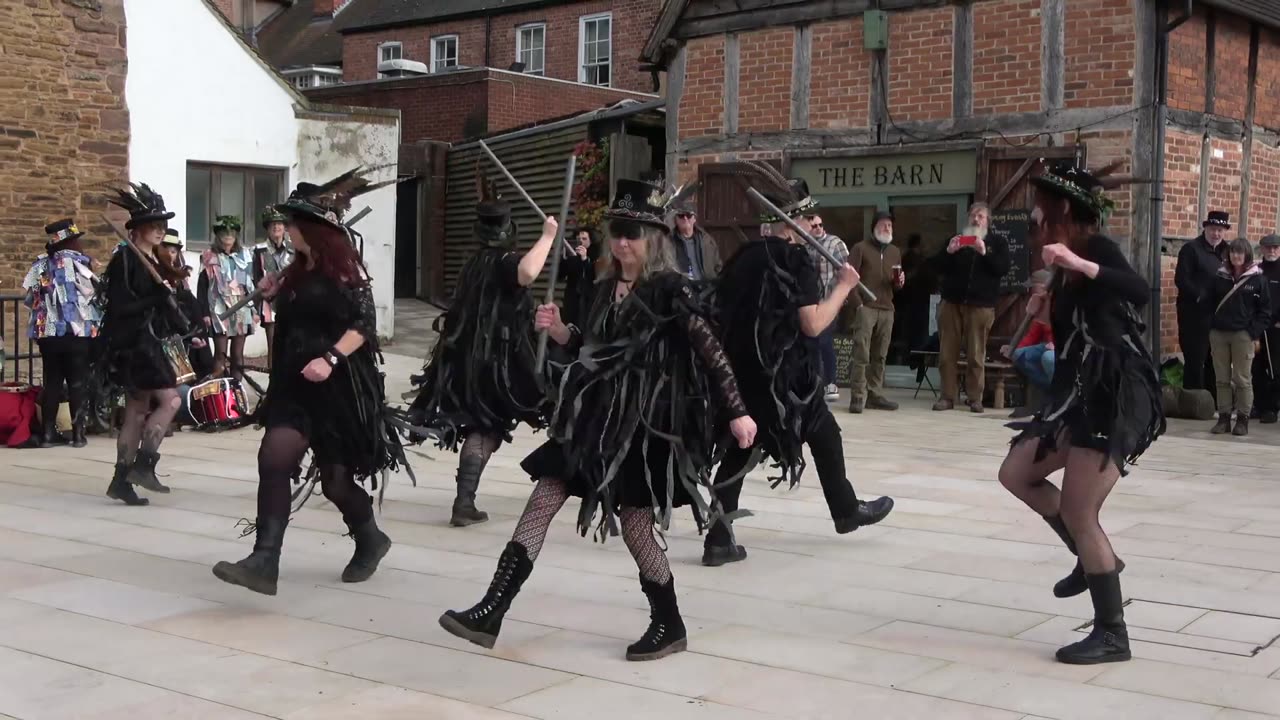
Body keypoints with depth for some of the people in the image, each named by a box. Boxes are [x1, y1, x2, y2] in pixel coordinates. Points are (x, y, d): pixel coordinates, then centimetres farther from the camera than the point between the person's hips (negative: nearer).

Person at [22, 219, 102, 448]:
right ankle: (78, 432, 1)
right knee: (78, 382, 2)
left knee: (52, 381, 10)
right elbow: (94, 292, -10)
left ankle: (49, 432, 8)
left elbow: (27, 297, 10)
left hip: (46, 331, 4)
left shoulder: (40, 264, 8)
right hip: (77, 331, -4)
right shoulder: (77, 261, -7)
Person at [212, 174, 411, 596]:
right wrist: (274, 296, 7)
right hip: (296, 385, 6)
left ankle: (370, 542, 33)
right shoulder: (297, 272, 14)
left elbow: (364, 324, -15)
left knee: (336, 478, 5)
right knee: (273, 462, -14)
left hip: (338, 387, -6)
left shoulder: (345, 269, -8)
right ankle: (264, 562, -18)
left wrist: (331, 358, -27)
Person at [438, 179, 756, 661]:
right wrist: (558, 331, 1)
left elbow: (711, 352, -13)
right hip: (597, 416, 7)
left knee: (634, 526, -1)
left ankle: (670, 625, 21)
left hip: (647, 423, -7)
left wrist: (736, 412, -16)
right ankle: (490, 613, 1)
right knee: (542, 500, 0)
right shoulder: (606, 288, 10)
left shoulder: (670, 289, -11)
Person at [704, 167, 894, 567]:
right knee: (824, 434, 17)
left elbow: (726, 311, 12)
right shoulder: (796, 259, -11)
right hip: (784, 373, -5)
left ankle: (719, 539, -1)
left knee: (741, 449, 6)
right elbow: (813, 324, -16)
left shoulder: (745, 257, 8)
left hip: (742, 370, 5)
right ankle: (846, 511, 34)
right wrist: (844, 286, -5)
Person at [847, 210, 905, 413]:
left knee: (880, 356, 7)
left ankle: (875, 394, 12)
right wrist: (858, 302, -13)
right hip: (865, 307, -5)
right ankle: (858, 396, -9)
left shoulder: (895, 252, 19)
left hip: (887, 309, 6)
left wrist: (900, 282, 1)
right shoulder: (861, 248, 2)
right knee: (861, 355, -10)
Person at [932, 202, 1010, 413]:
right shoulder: (955, 239, 18)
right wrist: (948, 252, -8)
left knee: (976, 355, -5)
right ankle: (948, 396, 4)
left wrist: (984, 253, -16)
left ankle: (975, 398, 0)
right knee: (947, 354, -1)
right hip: (952, 302, 3)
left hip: (980, 305, -2)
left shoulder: (996, 243, 11)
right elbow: (937, 267, 10)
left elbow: (1003, 268, -4)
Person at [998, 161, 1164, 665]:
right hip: (1085, 392, 10)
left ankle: (1112, 635, 3)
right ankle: (1094, 557, 24)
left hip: (1118, 395, -10)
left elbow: (1140, 293, -34)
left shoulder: (1096, 249, -12)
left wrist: (1079, 265, -40)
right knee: (1016, 474, 13)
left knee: (1077, 511, -8)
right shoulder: (1068, 267, 13)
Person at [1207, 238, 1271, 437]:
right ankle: (1224, 417, 10)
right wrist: (1210, 330, 3)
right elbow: (1211, 303, 12)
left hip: (1243, 334, -3)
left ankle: (1243, 419, 5)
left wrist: (1256, 335, -7)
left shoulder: (1257, 278, 1)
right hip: (1218, 333, 3)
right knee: (1222, 379, 6)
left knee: (1243, 379, -1)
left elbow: (1264, 310, 1)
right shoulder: (1220, 276, 10)